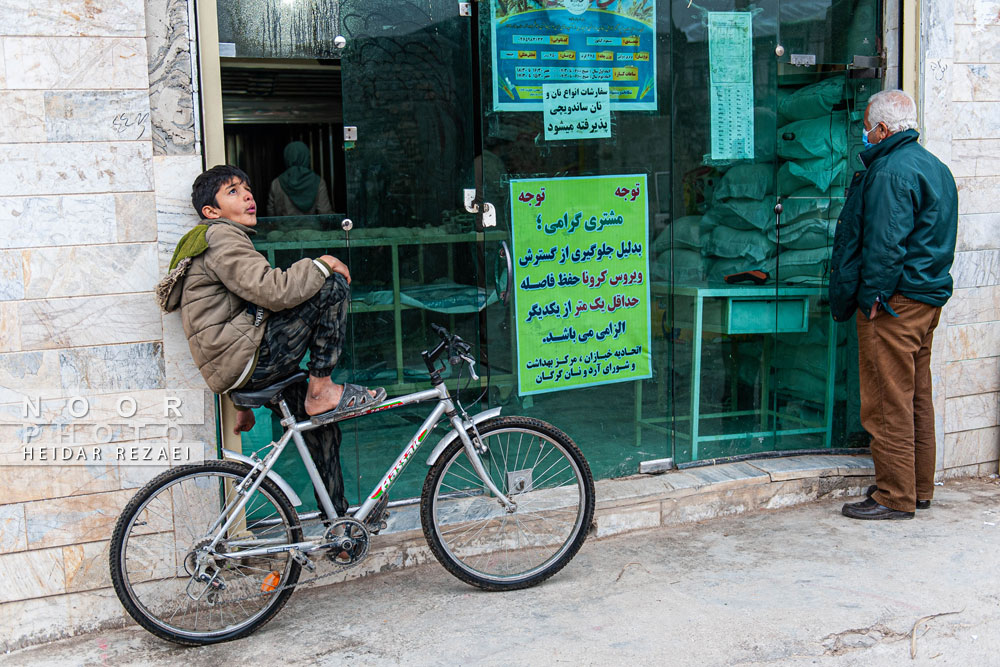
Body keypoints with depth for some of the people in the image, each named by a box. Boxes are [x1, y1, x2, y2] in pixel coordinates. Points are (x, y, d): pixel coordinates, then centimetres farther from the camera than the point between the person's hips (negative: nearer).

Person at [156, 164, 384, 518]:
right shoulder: (221, 237, -7)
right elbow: (273, 292, -23)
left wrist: (244, 404, 31)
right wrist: (321, 264, -7)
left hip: (237, 371, 11)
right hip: (248, 359, -11)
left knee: (321, 426, 16)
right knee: (333, 286, -13)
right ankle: (321, 390, -5)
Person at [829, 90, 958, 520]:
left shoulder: (891, 171, -16)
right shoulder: (934, 166, 17)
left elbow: (885, 243, -22)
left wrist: (872, 297, -18)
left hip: (893, 305, -10)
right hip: (928, 298, 10)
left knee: (888, 402, -4)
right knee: (917, 398, 15)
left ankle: (895, 497, 2)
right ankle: (919, 489, 24)